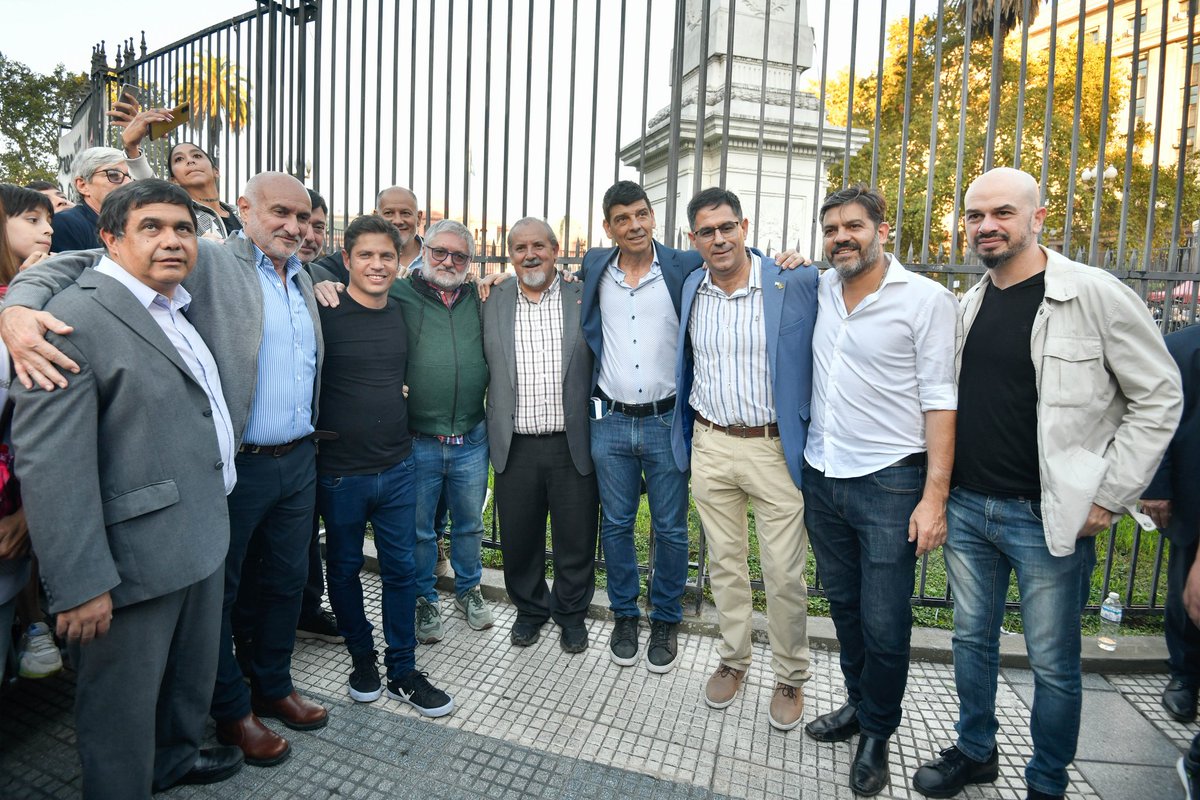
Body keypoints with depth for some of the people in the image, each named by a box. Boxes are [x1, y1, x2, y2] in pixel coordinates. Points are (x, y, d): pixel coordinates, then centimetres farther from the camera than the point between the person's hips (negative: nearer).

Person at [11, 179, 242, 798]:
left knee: (192, 675, 26)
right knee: (123, 707, 13)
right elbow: (50, 464, -21)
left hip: (203, 539, 9)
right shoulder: (72, 318, -17)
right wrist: (81, 584, -21)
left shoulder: (176, 308, 10)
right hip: (134, 560, -8)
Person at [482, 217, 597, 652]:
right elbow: (483, 365, 9)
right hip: (516, 446, 2)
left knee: (576, 539, 11)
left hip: (572, 444, -1)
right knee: (518, 538, 14)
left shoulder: (583, 297, 1)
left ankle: (572, 614, 36)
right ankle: (529, 609, 40)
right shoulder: (493, 301, 5)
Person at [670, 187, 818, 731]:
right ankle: (732, 660, 37)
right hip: (709, 446, 4)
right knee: (724, 564, 16)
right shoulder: (690, 288, 5)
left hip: (776, 448, -3)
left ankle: (790, 678, 30)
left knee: (784, 574, 6)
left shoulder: (795, 284, -9)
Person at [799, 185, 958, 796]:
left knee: (884, 623, 5)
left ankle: (877, 734, 29)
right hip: (821, 476, 5)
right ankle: (858, 702, 41)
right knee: (843, 604, 19)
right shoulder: (817, 291, 7)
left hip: (888, 482, -5)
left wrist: (935, 495, -15)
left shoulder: (927, 299, -8)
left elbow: (940, 400, -11)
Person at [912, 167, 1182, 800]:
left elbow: (1159, 397, -7)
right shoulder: (967, 306, 7)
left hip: (1048, 518, -5)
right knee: (971, 639, 18)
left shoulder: (1096, 295, -10)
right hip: (966, 507, 5)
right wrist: (941, 491, 9)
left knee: (1052, 663, 10)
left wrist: (1108, 499, -10)